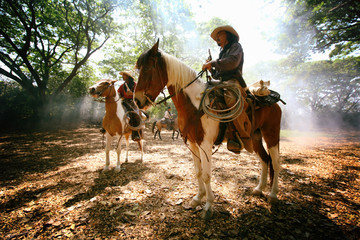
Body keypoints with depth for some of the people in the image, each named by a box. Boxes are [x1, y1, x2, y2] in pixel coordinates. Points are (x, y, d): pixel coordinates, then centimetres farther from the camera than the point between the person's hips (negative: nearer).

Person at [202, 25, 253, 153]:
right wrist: (210, 68, 13)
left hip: (233, 81, -8)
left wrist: (214, 63, -7)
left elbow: (232, 62, -11)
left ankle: (246, 137, -34)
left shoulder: (236, 46, 12)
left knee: (232, 99, -40)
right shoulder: (222, 52, 34)